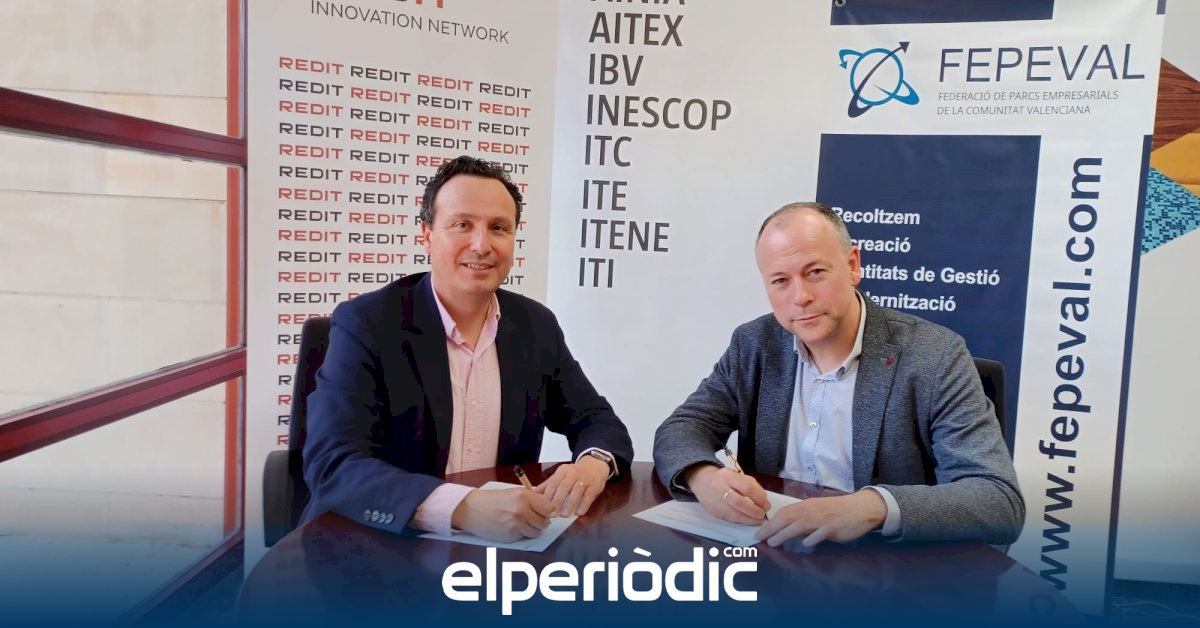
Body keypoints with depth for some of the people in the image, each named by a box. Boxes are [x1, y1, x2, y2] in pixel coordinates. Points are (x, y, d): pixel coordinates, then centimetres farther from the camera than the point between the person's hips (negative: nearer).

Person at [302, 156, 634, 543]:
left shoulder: (537, 326, 2)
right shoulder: (366, 323, -12)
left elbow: (598, 422, 7)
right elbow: (332, 466, -21)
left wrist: (593, 463, -17)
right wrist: (463, 508, -36)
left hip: (501, 543, 5)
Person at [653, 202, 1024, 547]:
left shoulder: (934, 358, -13)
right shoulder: (754, 345, 0)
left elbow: (1002, 503, -19)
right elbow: (680, 430, -1)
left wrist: (875, 506, -36)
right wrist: (703, 476, -24)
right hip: (770, 555, 3)